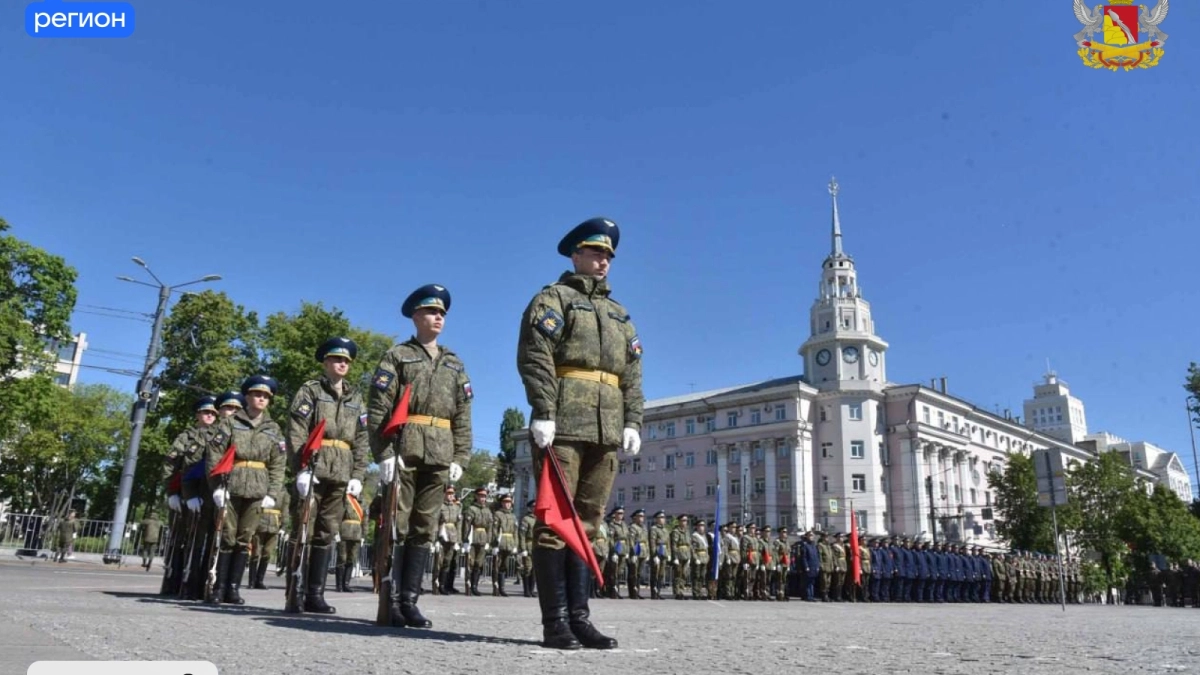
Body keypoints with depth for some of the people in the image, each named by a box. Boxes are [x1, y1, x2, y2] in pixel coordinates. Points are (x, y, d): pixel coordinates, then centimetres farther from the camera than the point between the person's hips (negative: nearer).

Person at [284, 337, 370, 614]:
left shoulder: (356, 398, 19)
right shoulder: (310, 390, 6)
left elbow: (361, 440, 14)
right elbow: (295, 432, -6)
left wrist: (357, 475, 4)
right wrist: (301, 468, -17)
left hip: (341, 475, 4)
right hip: (312, 471, -4)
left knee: (326, 535, 5)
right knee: (303, 532, -5)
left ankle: (315, 594, 10)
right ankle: (295, 594, -1)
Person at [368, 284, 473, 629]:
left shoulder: (455, 364, 19)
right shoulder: (397, 356, 6)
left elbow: (463, 416, 14)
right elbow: (378, 409, -3)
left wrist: (459, 457, 4)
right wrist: (384, 452, -14)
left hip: (439, 458, 4)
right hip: (403, 453, -4)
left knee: (424, 530, 4)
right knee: (397, 527, -3)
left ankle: (409, 600, 9)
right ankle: (391, 601, 1)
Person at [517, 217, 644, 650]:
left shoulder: (619, 314, 26)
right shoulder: (553, 298, 7)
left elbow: (633, 376, 20)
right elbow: (534, 358, -8)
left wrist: (632, 421, 7)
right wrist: (543, 413, -18)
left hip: (606, 433, 6)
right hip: (563, 427, -6)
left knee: (587, 523, 6)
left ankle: (579, 618, 11)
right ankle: (555, 623, -2)